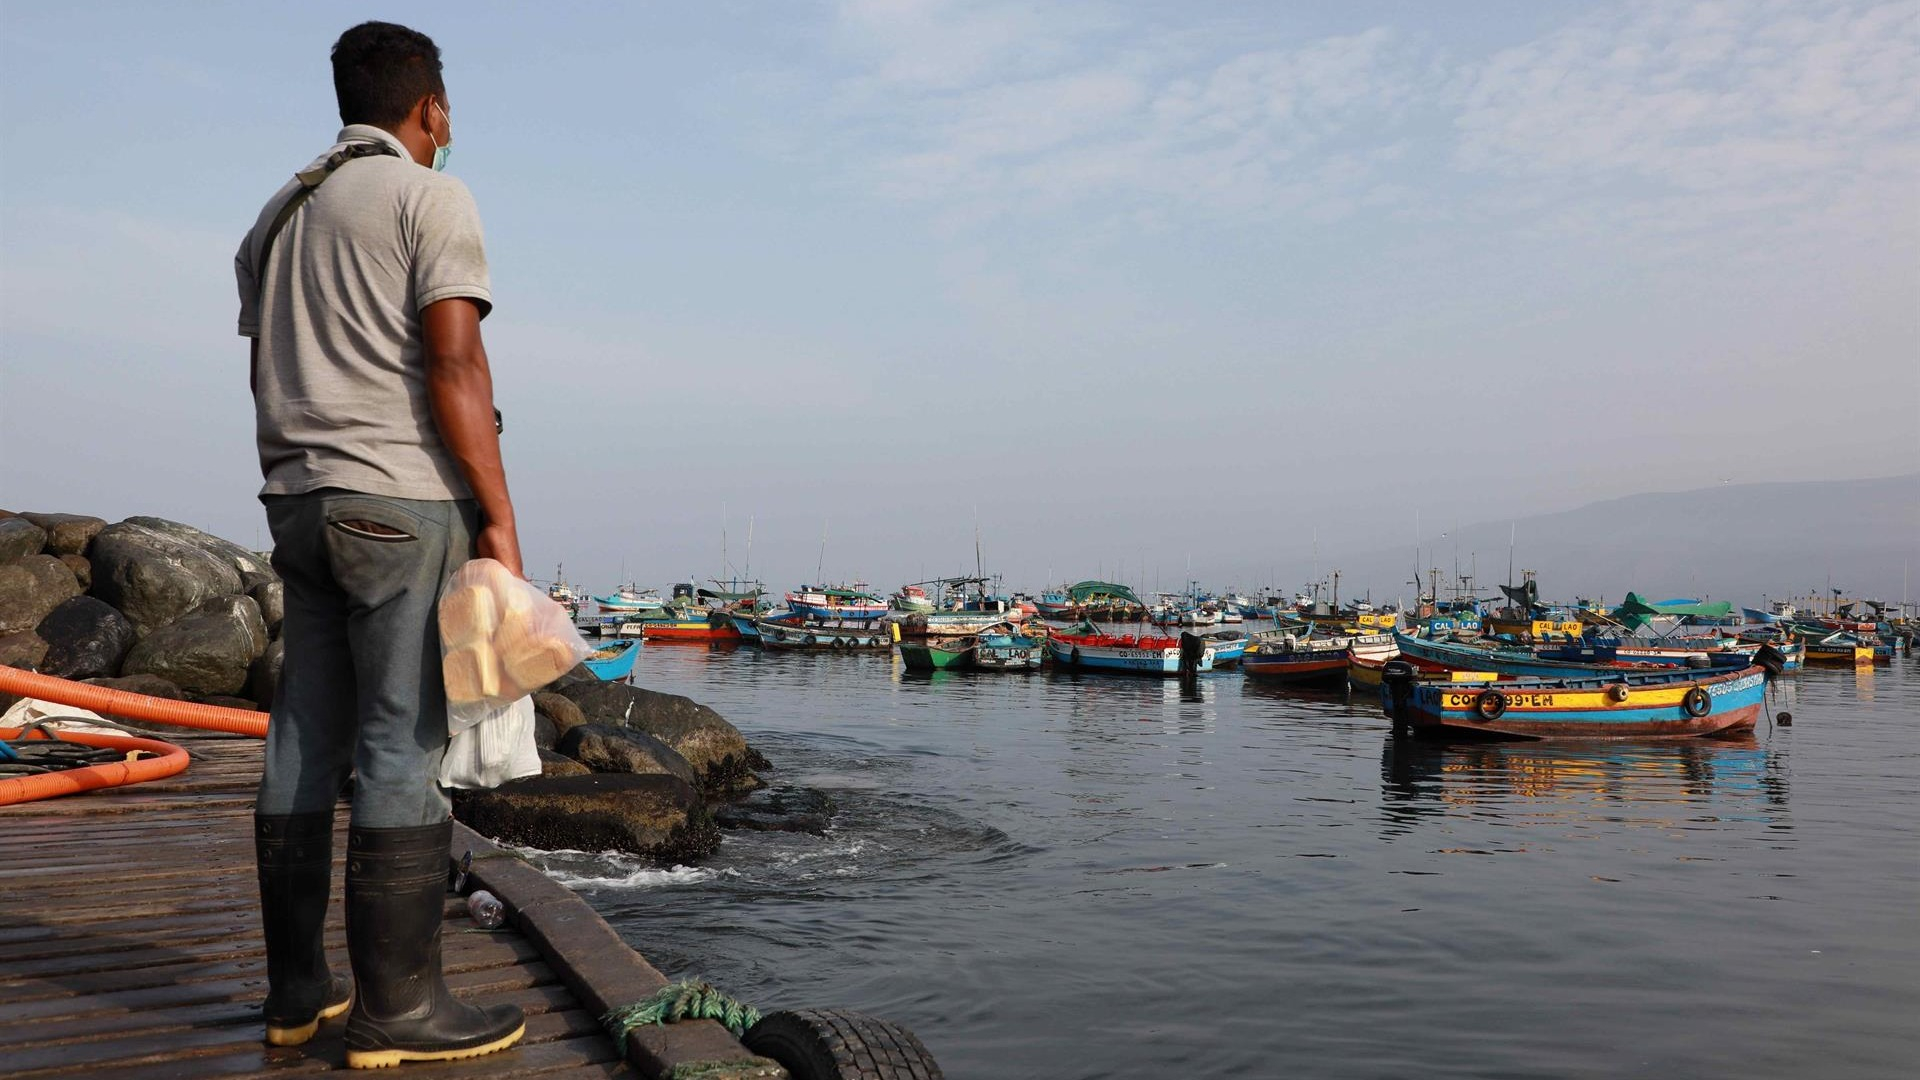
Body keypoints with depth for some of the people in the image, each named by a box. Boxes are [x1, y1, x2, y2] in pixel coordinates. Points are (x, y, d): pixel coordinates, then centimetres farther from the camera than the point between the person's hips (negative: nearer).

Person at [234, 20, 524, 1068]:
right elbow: (454, 367, -13)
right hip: (401, 498, -8)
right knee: (403, 747, -7)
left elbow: (263, 374, 21)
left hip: (299, 500, 8)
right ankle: (395, 1008, -3)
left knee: (305, 742, 8)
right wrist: (498, 518, -14)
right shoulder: (431, 196, -2)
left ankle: (296, 988, 15)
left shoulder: (279, 213, 22)